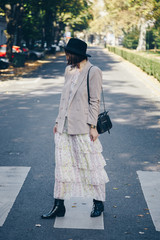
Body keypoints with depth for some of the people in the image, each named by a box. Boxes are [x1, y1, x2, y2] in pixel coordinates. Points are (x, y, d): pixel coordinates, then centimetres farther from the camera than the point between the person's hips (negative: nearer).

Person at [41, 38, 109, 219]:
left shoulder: (93, 72, -8)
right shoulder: (69, 70, 12)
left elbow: (95, 101, -10)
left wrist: (93, 126, -14)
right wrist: (58, 121, 14)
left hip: (83, 128, -7)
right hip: (64, 127, 7)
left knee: (90, 166, 5)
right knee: (62, 165, 7)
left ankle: (99, 203, 22)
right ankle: (59, 206, 15)